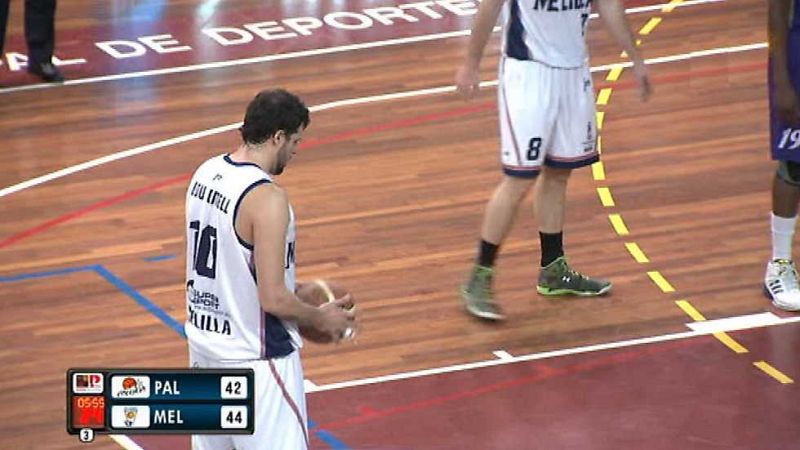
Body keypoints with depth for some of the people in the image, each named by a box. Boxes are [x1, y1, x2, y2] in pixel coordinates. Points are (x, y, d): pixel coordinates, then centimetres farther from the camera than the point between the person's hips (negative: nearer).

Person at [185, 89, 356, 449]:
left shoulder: (205, 173, 2)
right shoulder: (267, 198, -23)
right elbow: (274, 301, -24)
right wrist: (322, 318, -6)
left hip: (205, 338, 9)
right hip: (254, 356, -9)